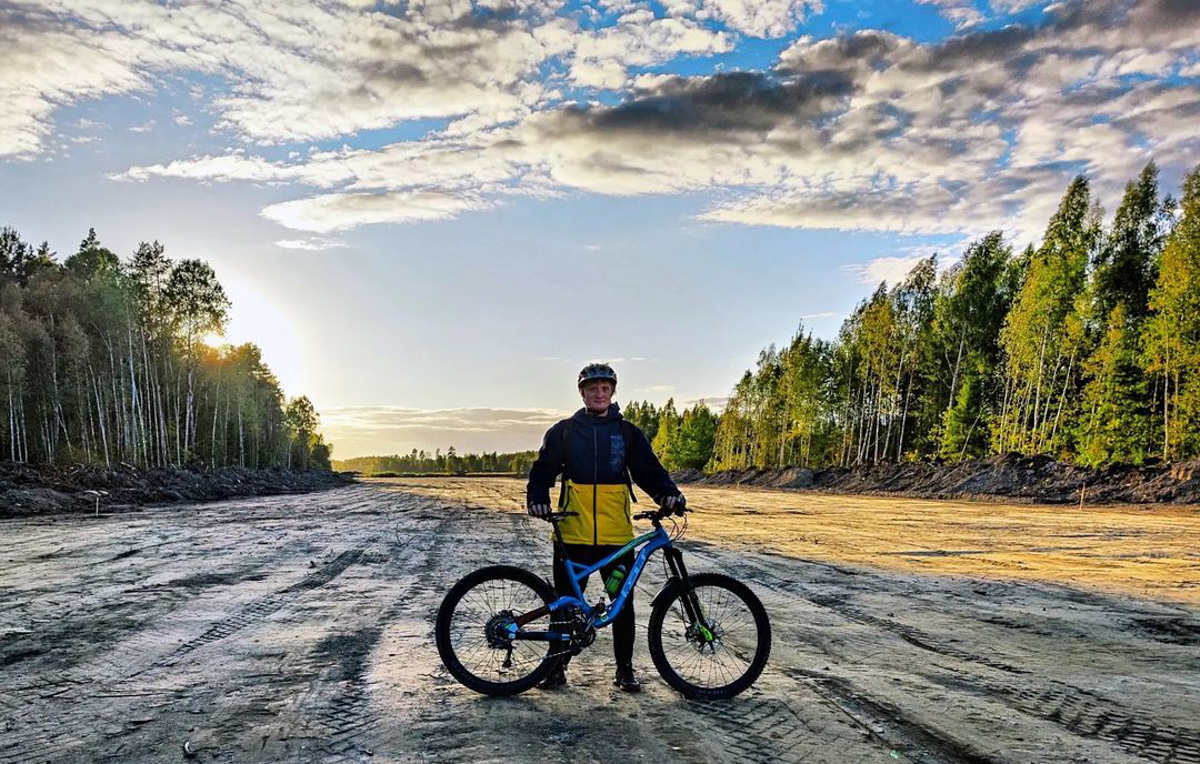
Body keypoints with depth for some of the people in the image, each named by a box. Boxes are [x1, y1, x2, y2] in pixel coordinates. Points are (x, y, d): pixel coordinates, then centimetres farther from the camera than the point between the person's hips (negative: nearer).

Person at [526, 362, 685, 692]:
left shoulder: (628, 432, 10)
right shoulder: (564, 431, 8)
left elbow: (649, 470, 6)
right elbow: (543, 469, 6)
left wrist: (668, 493, -13)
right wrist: (537, 498, -12)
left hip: (616, 533, 1)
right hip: (572, 532, 0)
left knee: (622, 603, 6)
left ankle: (625, 667, 20)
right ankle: (558, 665, 20)